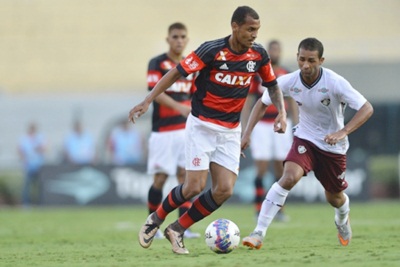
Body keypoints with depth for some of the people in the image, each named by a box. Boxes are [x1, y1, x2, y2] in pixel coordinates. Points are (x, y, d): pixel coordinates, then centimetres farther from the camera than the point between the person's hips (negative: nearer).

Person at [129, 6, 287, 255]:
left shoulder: (259, 54, -3)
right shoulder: (212, 50, -17)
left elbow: (272, 85, 13)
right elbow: (176, 73, -12)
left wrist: (282, 112, -4)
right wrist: (147, 101, -19)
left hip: (230, 131, 5)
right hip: (202, 125, -5)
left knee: (225, 189, -9)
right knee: (195, 186, -13)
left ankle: (178, 229, 9)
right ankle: (156, 218, 15)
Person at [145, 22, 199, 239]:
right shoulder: (157, 64, -5)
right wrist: (180, 108, -30)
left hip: (186, 130, 4)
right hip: (163, 130, -4)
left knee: (185, 176, -2)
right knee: (160, 179, 0)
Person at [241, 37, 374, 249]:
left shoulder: (335, 82, -26)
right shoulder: (288, 81, -16)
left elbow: (366, 109, -26)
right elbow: (262, 103, 0)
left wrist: (343, 132, -38)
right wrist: (247, 134, -9)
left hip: (333, 145, -1)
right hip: (305, 138, 1)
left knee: (334, 196, 14)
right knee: (289, 177, -26)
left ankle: (343, 220, 54)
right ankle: (258, 234, -27)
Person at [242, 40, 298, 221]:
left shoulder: (287, 76, 9)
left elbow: (292, 104, 14)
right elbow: (247, 103, 2)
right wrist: (244, 130, -3)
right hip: (262, 125, -2)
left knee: (281, 169, 2)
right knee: (261, 169, -8)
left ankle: (279, 209, 11)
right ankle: (259, 211, -4)